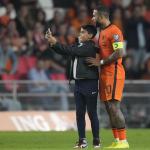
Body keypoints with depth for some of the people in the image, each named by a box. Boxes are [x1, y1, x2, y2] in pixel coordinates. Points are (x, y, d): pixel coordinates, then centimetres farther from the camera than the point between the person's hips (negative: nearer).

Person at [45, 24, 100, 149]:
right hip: (78, 83, 8)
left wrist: (56, 43, -17)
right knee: (79, 113, 6)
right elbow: (64, 51, 11)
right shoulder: (78, 46, 15)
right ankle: (82, 140, 10)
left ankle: (96, 140, 4)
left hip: (89, 83, -8)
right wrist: (52, 42, -5)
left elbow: (72, 51, -18)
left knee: (92, 113, -3)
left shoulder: (90, 47, -10)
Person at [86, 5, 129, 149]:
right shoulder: (102, 32, 19)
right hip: (104, 74, 10)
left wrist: (101, 62, -15)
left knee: (114, 107, -13)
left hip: (114, 73, -10)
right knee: (109, 108, 8)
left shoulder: (114, 31, -11)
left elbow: (119, 53, -19)